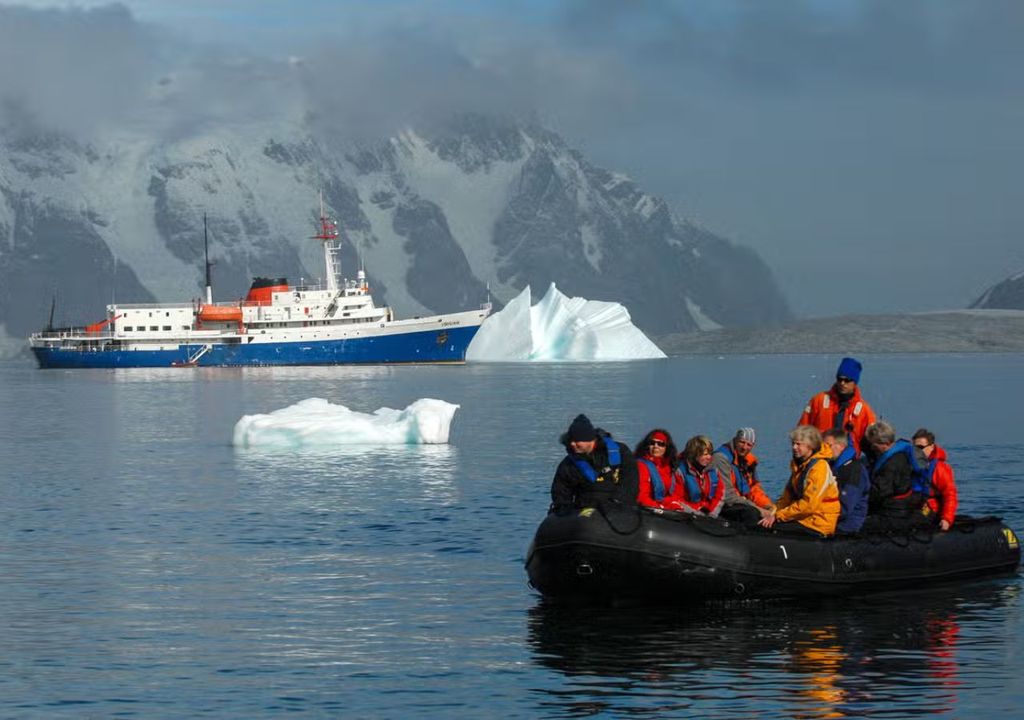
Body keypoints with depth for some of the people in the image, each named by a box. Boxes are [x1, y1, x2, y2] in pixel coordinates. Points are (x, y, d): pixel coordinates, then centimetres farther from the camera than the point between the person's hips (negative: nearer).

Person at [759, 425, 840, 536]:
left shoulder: (819, 468, -17)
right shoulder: (799, 465, 14)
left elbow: (809, 504, -22)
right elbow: (788, 496, 15)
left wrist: (778, 515, -16)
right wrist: (773, 512, -3)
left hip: (819, 524, -9)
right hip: (804, 517, 9)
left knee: (771, 528, -19)